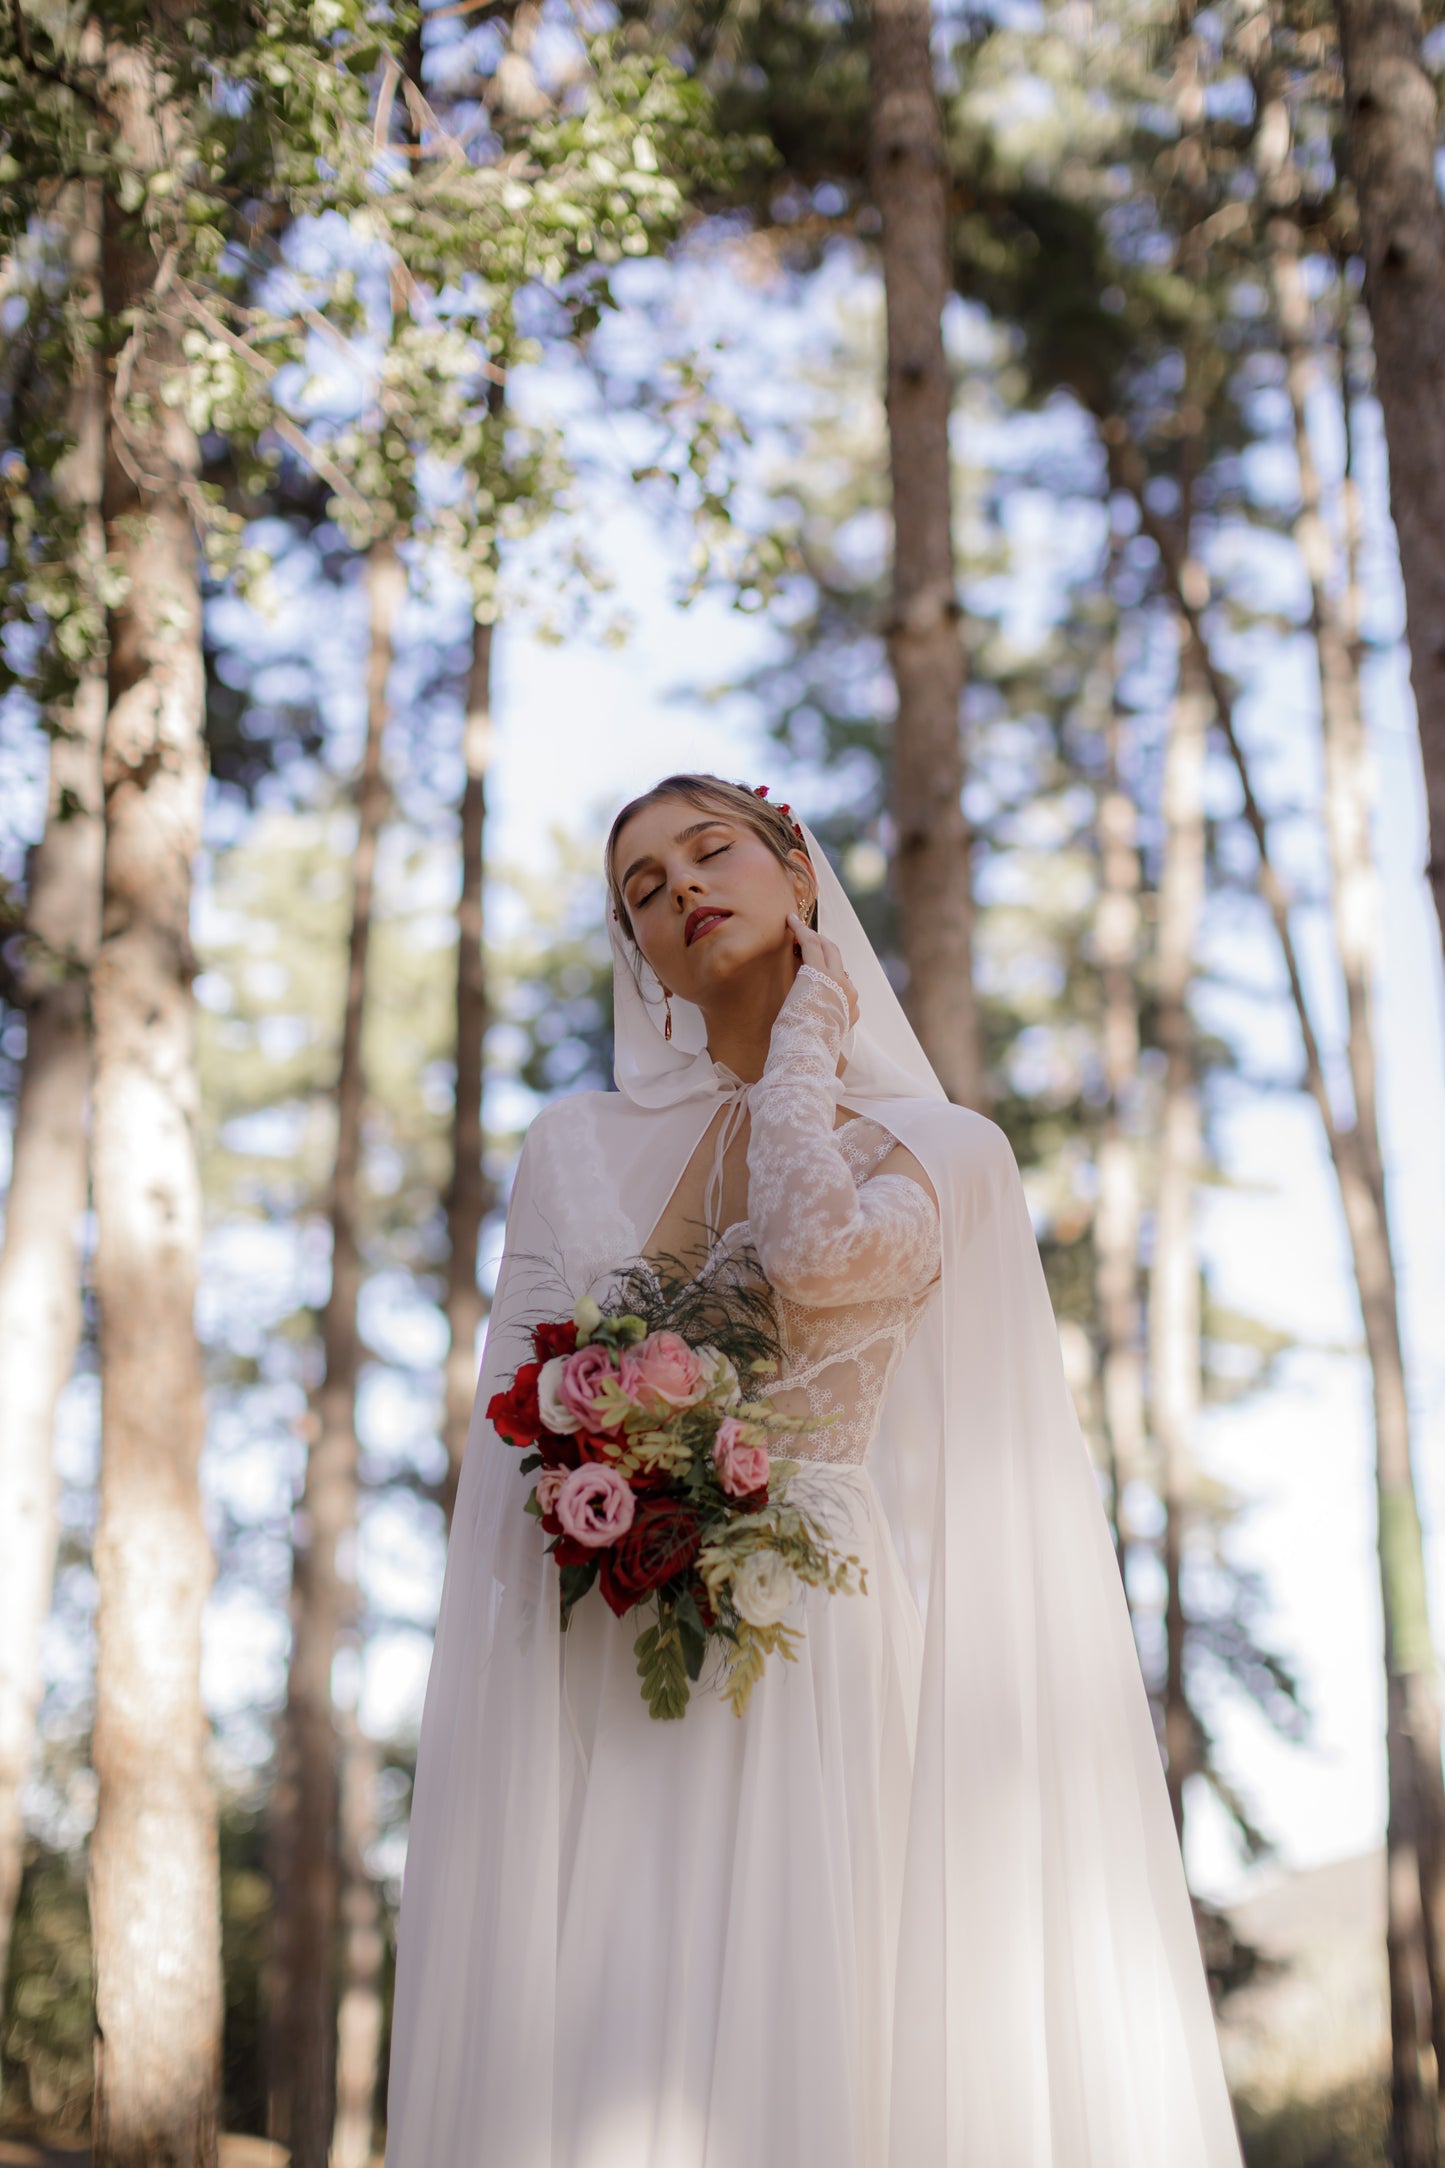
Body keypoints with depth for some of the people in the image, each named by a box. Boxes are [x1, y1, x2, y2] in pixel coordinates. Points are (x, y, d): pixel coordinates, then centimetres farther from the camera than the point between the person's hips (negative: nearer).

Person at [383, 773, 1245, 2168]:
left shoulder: (943, 1151, 8)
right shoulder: (577, 1146, 15)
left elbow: (818, 1256, -13)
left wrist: (807, 1032, 2)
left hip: (822, 1681, -2)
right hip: (604, 1699, 2)